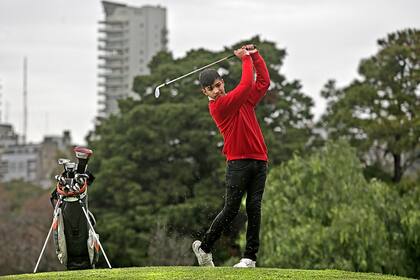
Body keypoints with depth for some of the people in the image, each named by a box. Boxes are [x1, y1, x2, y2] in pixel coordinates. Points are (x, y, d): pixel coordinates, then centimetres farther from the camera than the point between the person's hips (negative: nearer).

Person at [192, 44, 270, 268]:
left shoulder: (244, 100, 14)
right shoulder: (218, 106, -8)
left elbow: (263, 82, 16)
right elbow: (246, 84, -14)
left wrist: (255, 56, 9)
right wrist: (245, 59, -1)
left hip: (259, 160, 6)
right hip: (238, 163, -6)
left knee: (254, 208, 0)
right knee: (231, 209, -5)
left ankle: (250, 256, 0)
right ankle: (204, 247, 13)